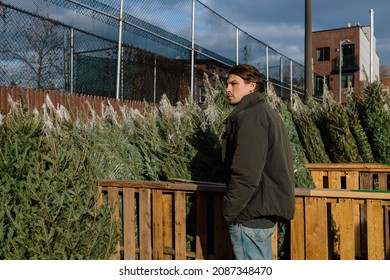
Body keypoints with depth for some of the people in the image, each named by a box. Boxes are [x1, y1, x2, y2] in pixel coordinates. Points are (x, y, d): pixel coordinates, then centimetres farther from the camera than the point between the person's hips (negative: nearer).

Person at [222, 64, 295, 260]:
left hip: (250, 215, -10)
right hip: (266, 211, 10)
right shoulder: (268, 114, 16)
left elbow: (245, 174, -24)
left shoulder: (249, 117, -16)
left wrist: (229, 210, -13)